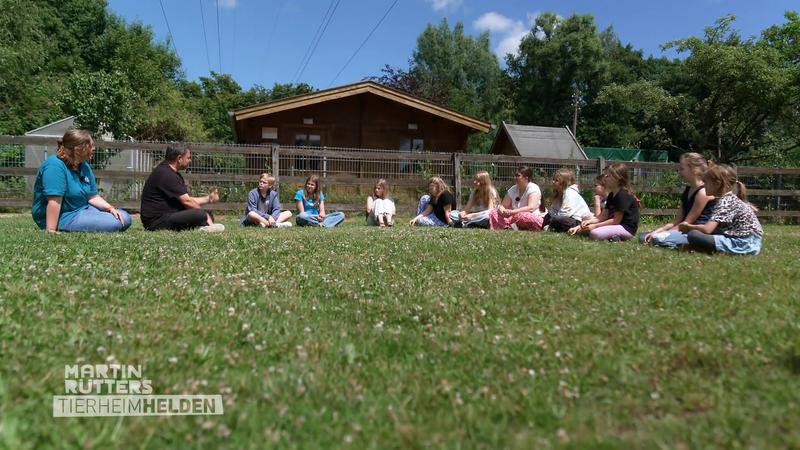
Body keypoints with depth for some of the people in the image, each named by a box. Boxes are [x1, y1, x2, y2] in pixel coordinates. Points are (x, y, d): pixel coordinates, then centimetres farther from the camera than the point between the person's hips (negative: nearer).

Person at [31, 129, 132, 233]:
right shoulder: (54, 166, -20)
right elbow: (54, 202, -28)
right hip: (62, 217, -9)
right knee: (114, 223, -22)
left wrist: (110, 208, -7)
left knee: (124, 218, 4)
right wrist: (51, 231, -32)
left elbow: (92, 197, 10)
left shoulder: (84, 166, 8)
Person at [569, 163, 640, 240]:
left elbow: (616, 220, -19)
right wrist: (589, 221, -10)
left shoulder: (623, 195, -17)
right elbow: (603, 216, 6)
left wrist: (595, 226, -19)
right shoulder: (611, 195, 12)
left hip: (627, 228, -10)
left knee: (595, 233, -30)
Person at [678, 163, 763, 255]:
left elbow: (707, 229, -23)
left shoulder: (725, 202, -14)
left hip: (743, 243, -9)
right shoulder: (731, 199, 14)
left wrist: (688, 226, -6)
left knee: (693, 235, -21)